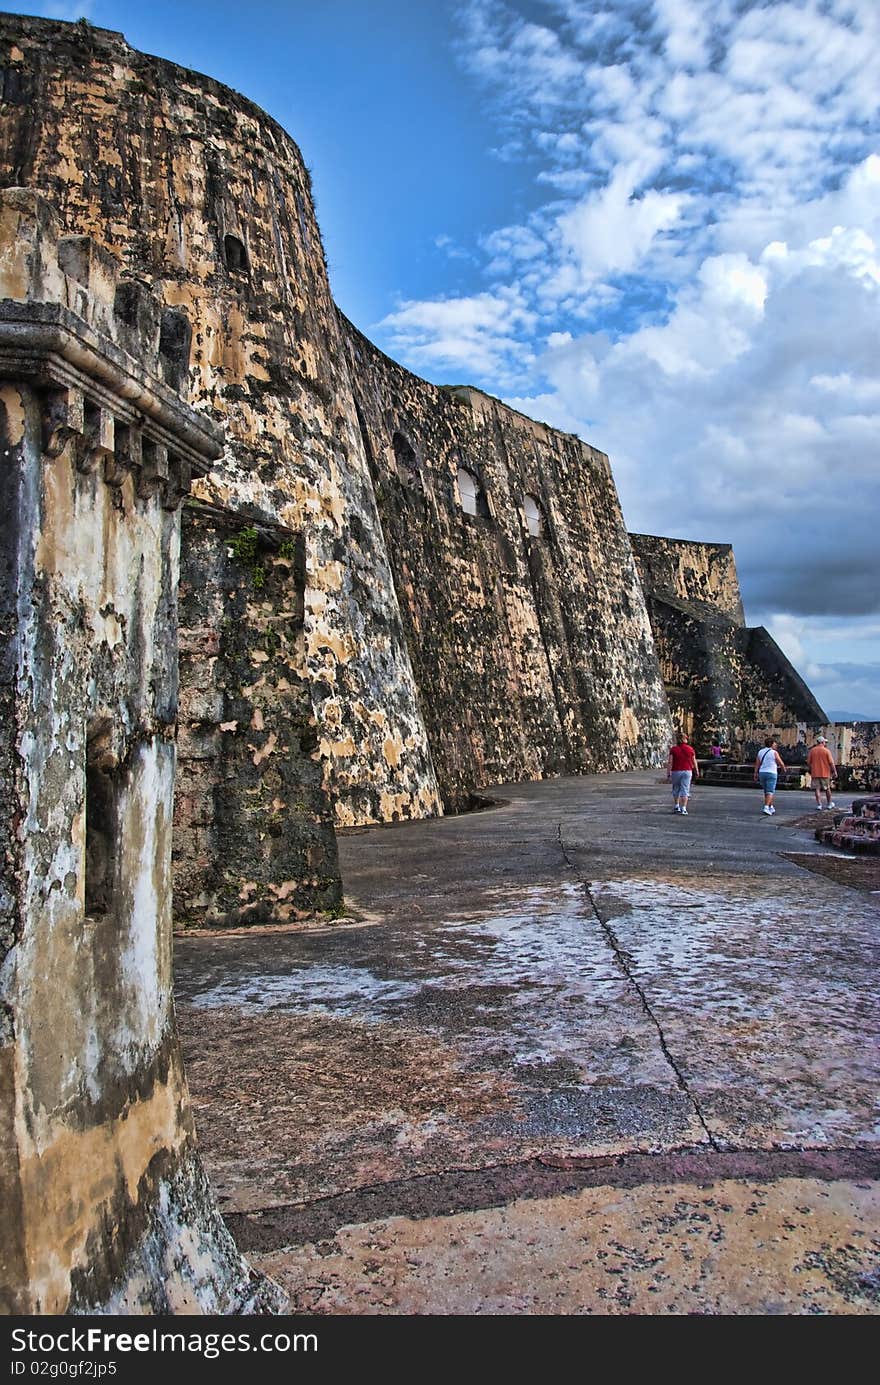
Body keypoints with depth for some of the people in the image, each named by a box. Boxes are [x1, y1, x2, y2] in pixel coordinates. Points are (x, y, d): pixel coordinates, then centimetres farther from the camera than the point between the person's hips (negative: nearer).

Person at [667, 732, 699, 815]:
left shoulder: (673, 749, -4)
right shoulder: (690, 749, 0)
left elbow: (670, 762, -8)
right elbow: (694, 762, 4)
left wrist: (668, 773, -4)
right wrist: (697, 772, 14)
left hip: (676, 771, 0)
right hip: (687, 771, 0)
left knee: (676, 789, 18)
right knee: (685, 790, 0)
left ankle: (677, 806, 24)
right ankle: (683, 809, -8)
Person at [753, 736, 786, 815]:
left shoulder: (760, 752, 6)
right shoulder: (774, 753, -8)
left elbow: (757, 764, 1)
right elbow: (781, 763, -1)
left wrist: (755, 774, 1)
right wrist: (784, 770, 19)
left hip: (762, 773, 6)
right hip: (771, 773, -5)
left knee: (767, 792, 17)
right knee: (770, 792, -7)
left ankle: (771, 807, 23)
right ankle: (766, 808, -20)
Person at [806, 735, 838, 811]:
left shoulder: (812, 750, 0)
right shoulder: (826, 751, -8)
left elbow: (808, 762, 3)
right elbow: (831, 763, -8)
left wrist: (810, 770, 17)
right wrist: (835, 772, -2)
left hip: (815, 773, 1)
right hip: (825, 773, -1)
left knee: (817, 789, 2)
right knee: (827, 789, 15)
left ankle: (819, 805, -2)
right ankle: (829, 804, 26)